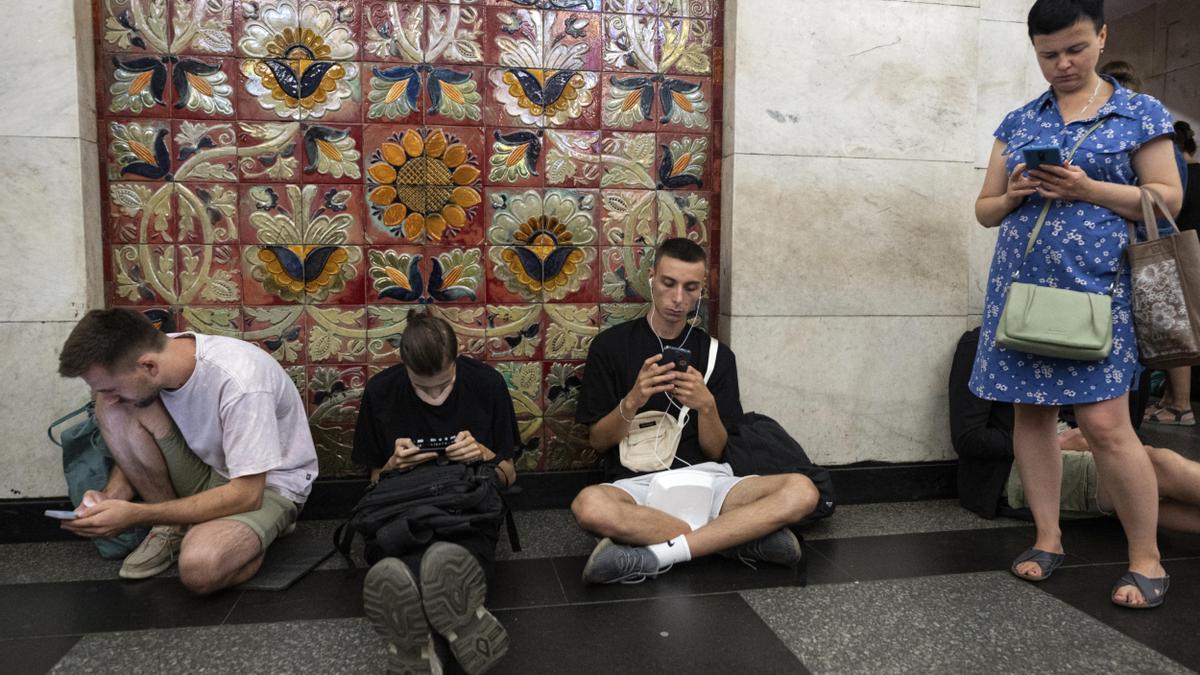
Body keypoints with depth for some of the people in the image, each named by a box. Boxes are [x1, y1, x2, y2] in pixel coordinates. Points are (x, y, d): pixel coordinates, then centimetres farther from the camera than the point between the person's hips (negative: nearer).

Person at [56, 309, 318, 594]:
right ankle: (171, 528, -3)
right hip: (205, 468, 7)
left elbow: (246, 495, -29)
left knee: (200, 569, -35)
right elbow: (133, 449, 5)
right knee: (113, 411, -15)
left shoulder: (239, 381, -33)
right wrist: (111, 495, -16)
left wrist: (136, 515, -28)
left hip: (267, 484, -7)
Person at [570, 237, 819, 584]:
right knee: (589, 505, -38)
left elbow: (715, 451, 8)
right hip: (636, 483, -2)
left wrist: (706, 406, -13)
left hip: (702, 478, 3)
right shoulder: (611, 345, 5)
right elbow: (598, 441, 3)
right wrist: (632, 402, -16)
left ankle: (653, 555, -27)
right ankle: (743, 537, -23)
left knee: (802, 491, -24)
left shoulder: (716, 354, 11)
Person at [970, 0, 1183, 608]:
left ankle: (1146, 559, 8)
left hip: (1094, 286, -4)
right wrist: (1015, 194, -7)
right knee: (1030, 412, 6)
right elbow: (985, 210, 15)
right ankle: (1047, 539, 20)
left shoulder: (1141, 113, 5)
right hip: (1019, 285, 4)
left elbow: (1168, 198, 0)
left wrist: (1087, 189, -13)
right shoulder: (1018, 123, 13)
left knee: (1105, 423, -9)